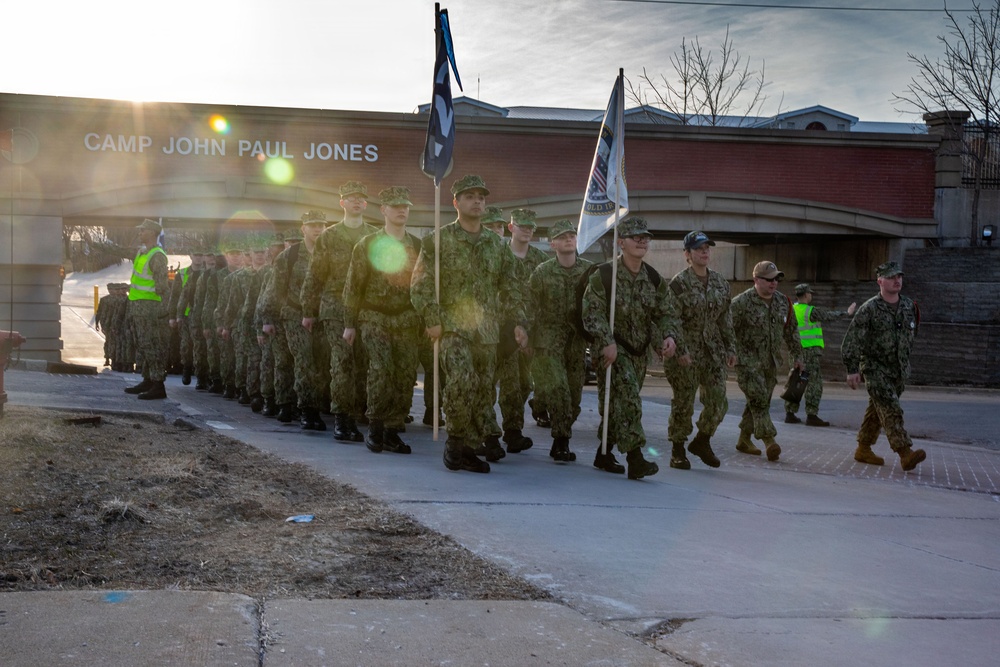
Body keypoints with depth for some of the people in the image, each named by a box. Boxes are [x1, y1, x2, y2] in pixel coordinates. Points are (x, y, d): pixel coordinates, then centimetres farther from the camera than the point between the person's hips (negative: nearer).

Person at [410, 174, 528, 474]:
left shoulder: (497, 245, 15)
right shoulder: (439, 241, 2)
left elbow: (510, 288, 18)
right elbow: (421, 284, -2)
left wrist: (519, 322, 7)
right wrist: (433, 320, -11)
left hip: (487, 331, 5)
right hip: (453, 326, -5)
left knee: (484, 391, 3)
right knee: (463, 381, -25)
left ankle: (465, 449, 14)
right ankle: (458, 440, -8)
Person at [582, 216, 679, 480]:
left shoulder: (654, 279, 6)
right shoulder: (604, 275, -11)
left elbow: (665, 312, 9)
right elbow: (593, 312, -15)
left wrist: (669, 336, -11)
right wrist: (607, 343, -25)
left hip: (639, 351, 6)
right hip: (613, 347, -6)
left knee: (619, 403, 12)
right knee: (628, 394, -22)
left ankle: (604, 454, 29)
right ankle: (635, 459, -25)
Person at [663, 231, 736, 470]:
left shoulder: (720, 282, 11)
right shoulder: (679, 283, -8)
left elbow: (725, 318, 16)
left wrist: (730, 347, 13)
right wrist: (680, 350, -19)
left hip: (713, 351, 5)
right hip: (685, 353, -5)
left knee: (718, 401, 1)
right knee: (683, 403, 0)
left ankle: (702, 441, 23)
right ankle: (677, 451, 14)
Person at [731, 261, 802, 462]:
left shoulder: (783, 302, 8)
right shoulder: (741, 302, -11)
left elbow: (791, 332, 18)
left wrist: (796, 355, 17)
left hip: (771, 363, 6)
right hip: (748, 362, -6)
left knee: (761, 402, 10)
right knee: (759, 400, -15)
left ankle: (744, 439, 22)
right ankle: (769, 442, -19)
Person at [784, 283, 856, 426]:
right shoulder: (812, 311, -12)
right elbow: (830, 315, 0)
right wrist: (847, 312, 15)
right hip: (811, 350, -7)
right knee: (814, 383, -4)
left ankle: (790, 413, 11)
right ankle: (811, 416, -7)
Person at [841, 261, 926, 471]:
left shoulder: (908, 306, 5)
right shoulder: (869, 309, -12)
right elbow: (852, 340, -12)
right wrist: (852, 369, -16)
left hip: (899, 370, 6)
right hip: (875, 368, -6)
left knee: (877, 410, 13)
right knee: (891, 410, -16)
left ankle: (863, 449, 24)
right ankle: (905, 453, -24)